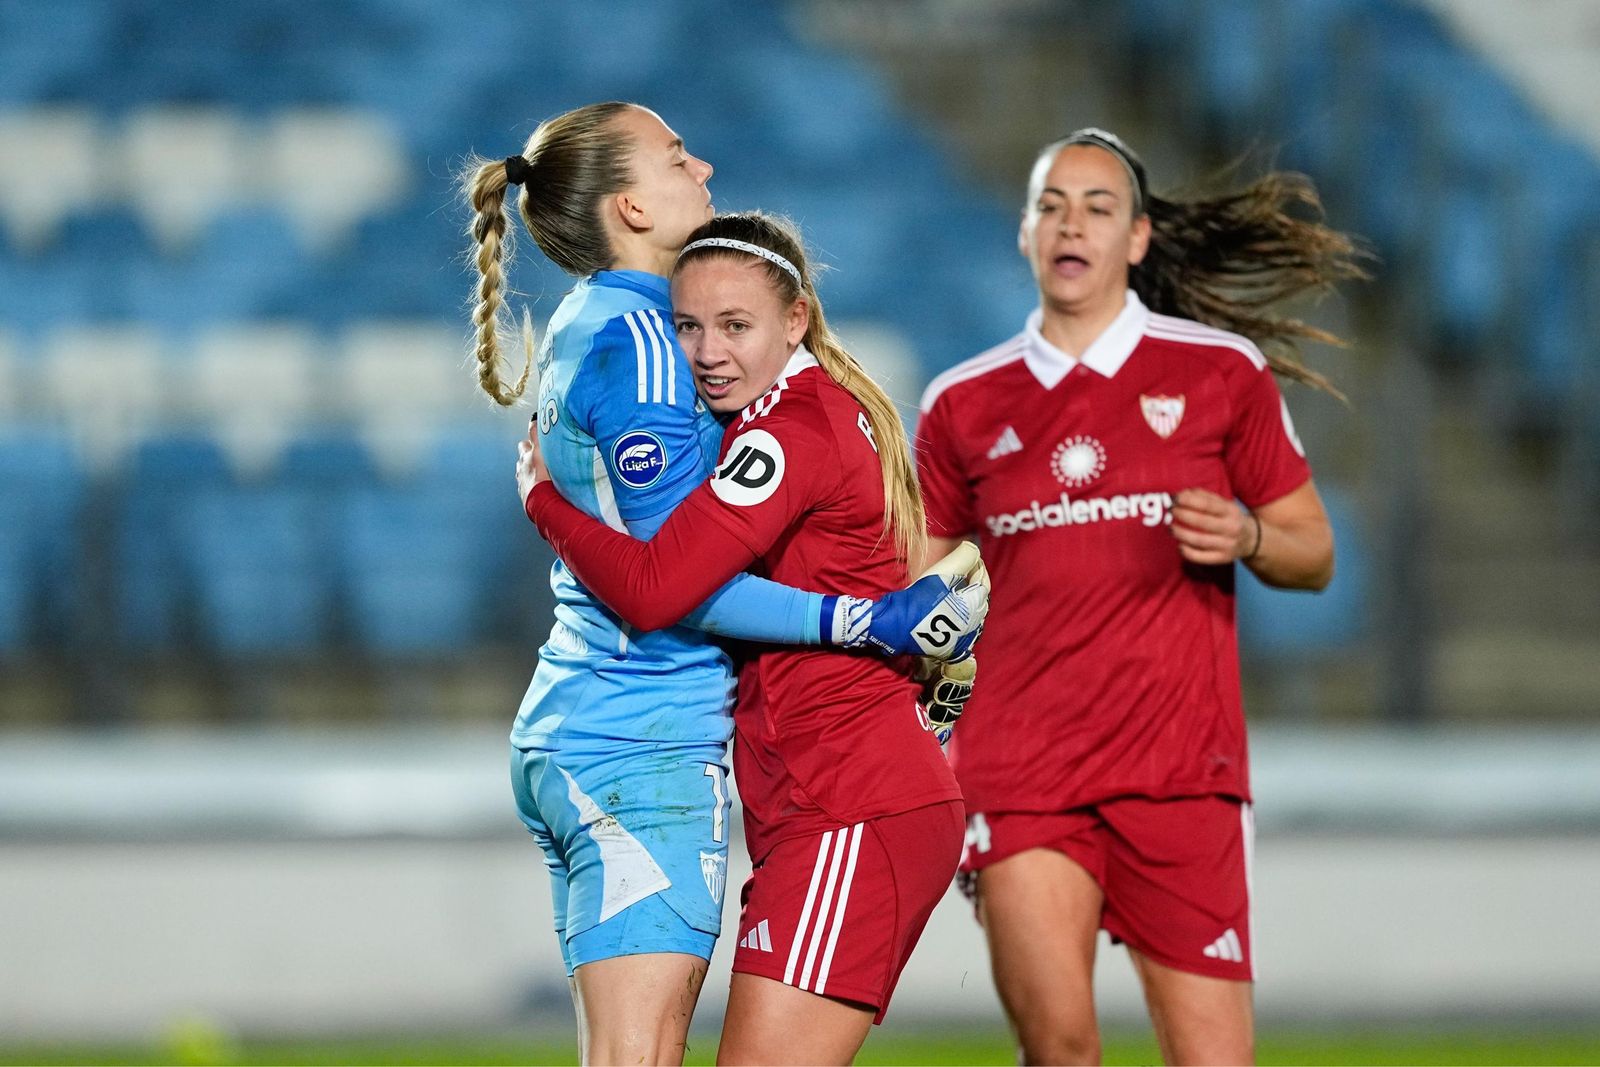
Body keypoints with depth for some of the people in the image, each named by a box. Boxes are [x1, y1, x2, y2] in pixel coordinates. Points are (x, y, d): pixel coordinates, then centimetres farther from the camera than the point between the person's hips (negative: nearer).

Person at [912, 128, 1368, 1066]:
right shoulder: (965, 403, 9)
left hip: (1181, 766, 0)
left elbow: (1314, 553, 9)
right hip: (1017, 767, 1)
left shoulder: (1221, 371, 5)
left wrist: (1245, 538, -12)